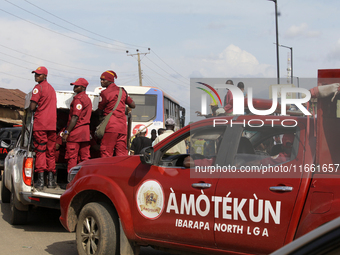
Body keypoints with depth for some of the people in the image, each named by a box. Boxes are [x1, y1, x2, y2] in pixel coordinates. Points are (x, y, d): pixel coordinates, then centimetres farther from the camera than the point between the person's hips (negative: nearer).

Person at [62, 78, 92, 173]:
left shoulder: (78, 98, -11)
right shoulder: (88, 99, 19)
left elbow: (75, 117, -17)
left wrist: (66, 132, -17)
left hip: (75, 132, -9)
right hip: (85, 132, 9)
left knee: (72, 157, -6)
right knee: (84, 157, 8)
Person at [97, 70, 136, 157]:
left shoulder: (104, 93, -5)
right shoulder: (122, 91, 14)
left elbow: (100, 110, 4)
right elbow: (133, 105, 22)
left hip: (110, 127, -6)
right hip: (123, 126, 6)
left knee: (106, 153, -5)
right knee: (122, 153, 5)